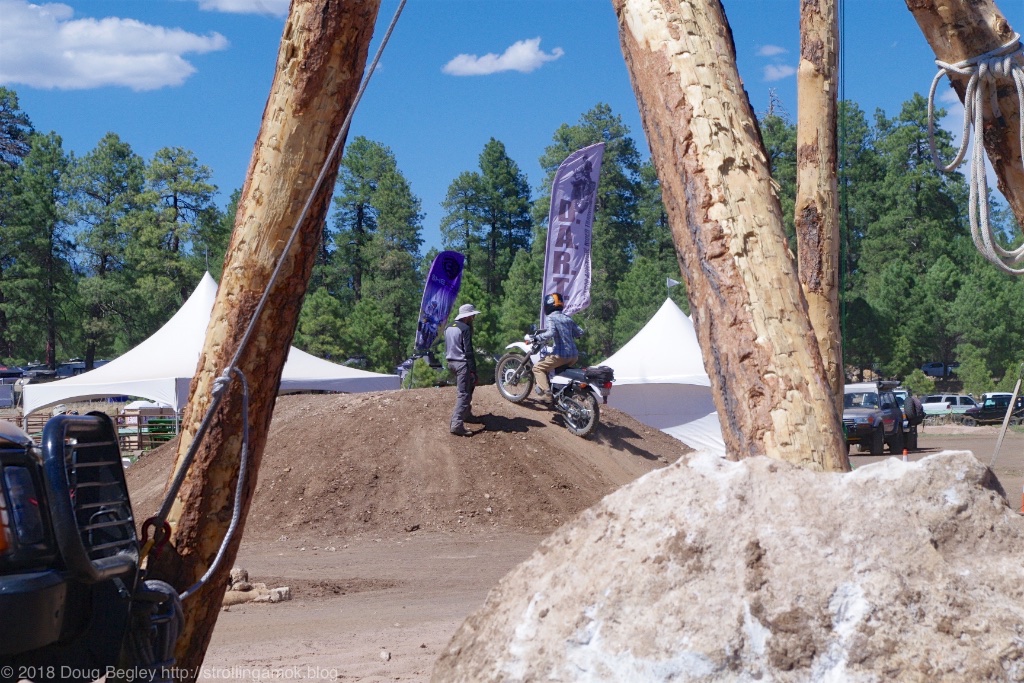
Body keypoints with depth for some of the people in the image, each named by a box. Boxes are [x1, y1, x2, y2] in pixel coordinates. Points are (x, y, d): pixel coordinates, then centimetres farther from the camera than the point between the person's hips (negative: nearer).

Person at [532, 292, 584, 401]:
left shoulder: (551, 318, -7)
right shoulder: (567, 318, 13)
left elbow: (551, 333, -24)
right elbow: (580, 332, 17)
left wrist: (537, 338, -16)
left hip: (560, 354, -7)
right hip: (574, 355, 7)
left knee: (538, 368, 2)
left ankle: (545, 389, -16)